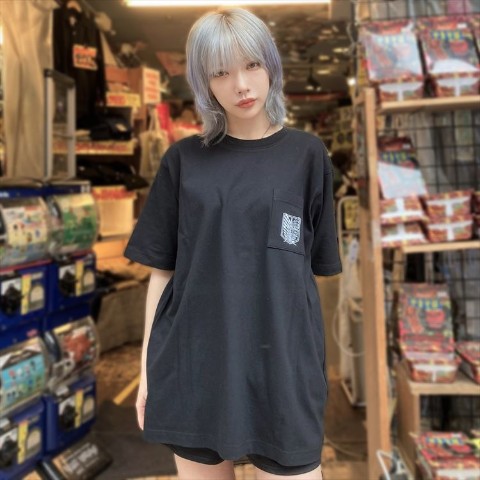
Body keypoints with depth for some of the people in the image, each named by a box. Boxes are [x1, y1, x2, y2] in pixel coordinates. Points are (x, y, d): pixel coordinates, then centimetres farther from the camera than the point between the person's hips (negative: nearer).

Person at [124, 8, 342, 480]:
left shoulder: (305, 154, 2)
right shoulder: (185, 159, 4)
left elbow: (312, 268, 3)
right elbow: (162, 269, 5)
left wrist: (311, 359, -1)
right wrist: (148, 366, 5)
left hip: (281, 360, -1)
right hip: (194, 362, 2)